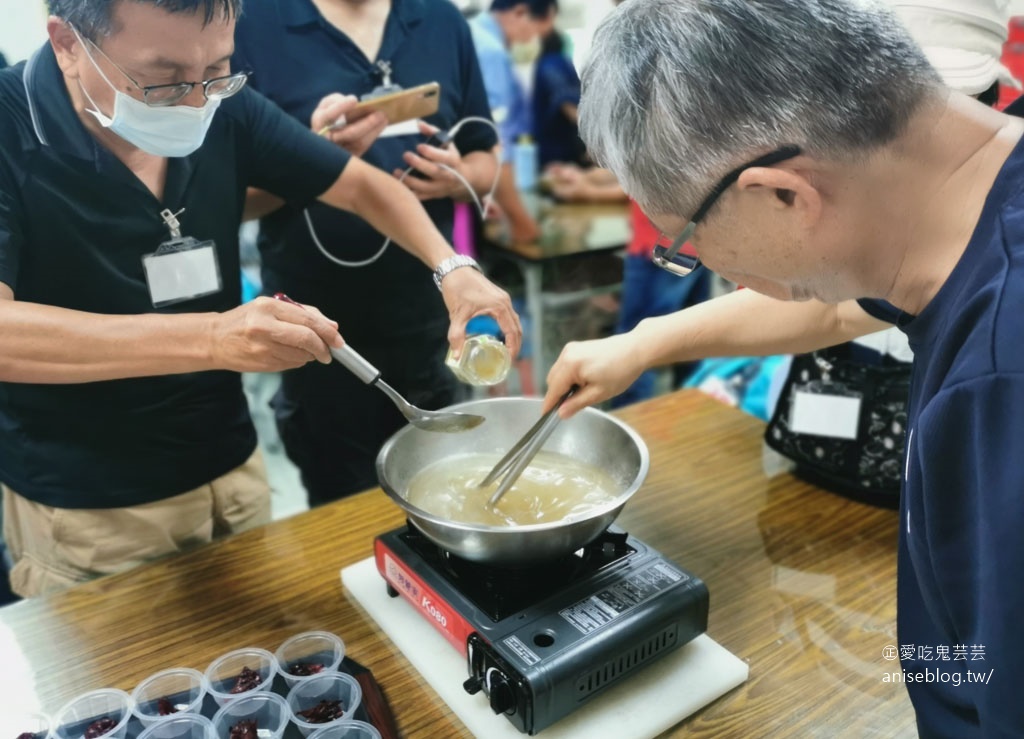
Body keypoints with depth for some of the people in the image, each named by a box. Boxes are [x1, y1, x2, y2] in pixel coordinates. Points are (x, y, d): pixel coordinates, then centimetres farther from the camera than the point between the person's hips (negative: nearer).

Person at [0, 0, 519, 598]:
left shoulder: (225, 110, -7)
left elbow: (363, 185, 2)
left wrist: (452, 269, -15)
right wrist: (211, 338, -42)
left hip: (232, 470, 4)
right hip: (81, 507, -4)